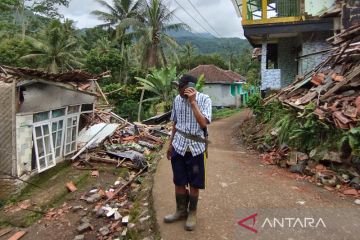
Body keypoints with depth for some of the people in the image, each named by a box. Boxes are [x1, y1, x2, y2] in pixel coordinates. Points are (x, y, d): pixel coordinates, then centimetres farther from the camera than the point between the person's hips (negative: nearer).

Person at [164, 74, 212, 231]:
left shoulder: (204, 99, -11)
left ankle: (192, 213, 30)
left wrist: (193, 101, -23)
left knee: (194, 184, 9)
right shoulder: (177, 99, 2)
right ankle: (181, 211, 33)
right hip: (179, 147, 4)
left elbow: (203, 123, -23)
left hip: (195, 148, -3)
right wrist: (170, 144, 14)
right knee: (179, 182, 12)